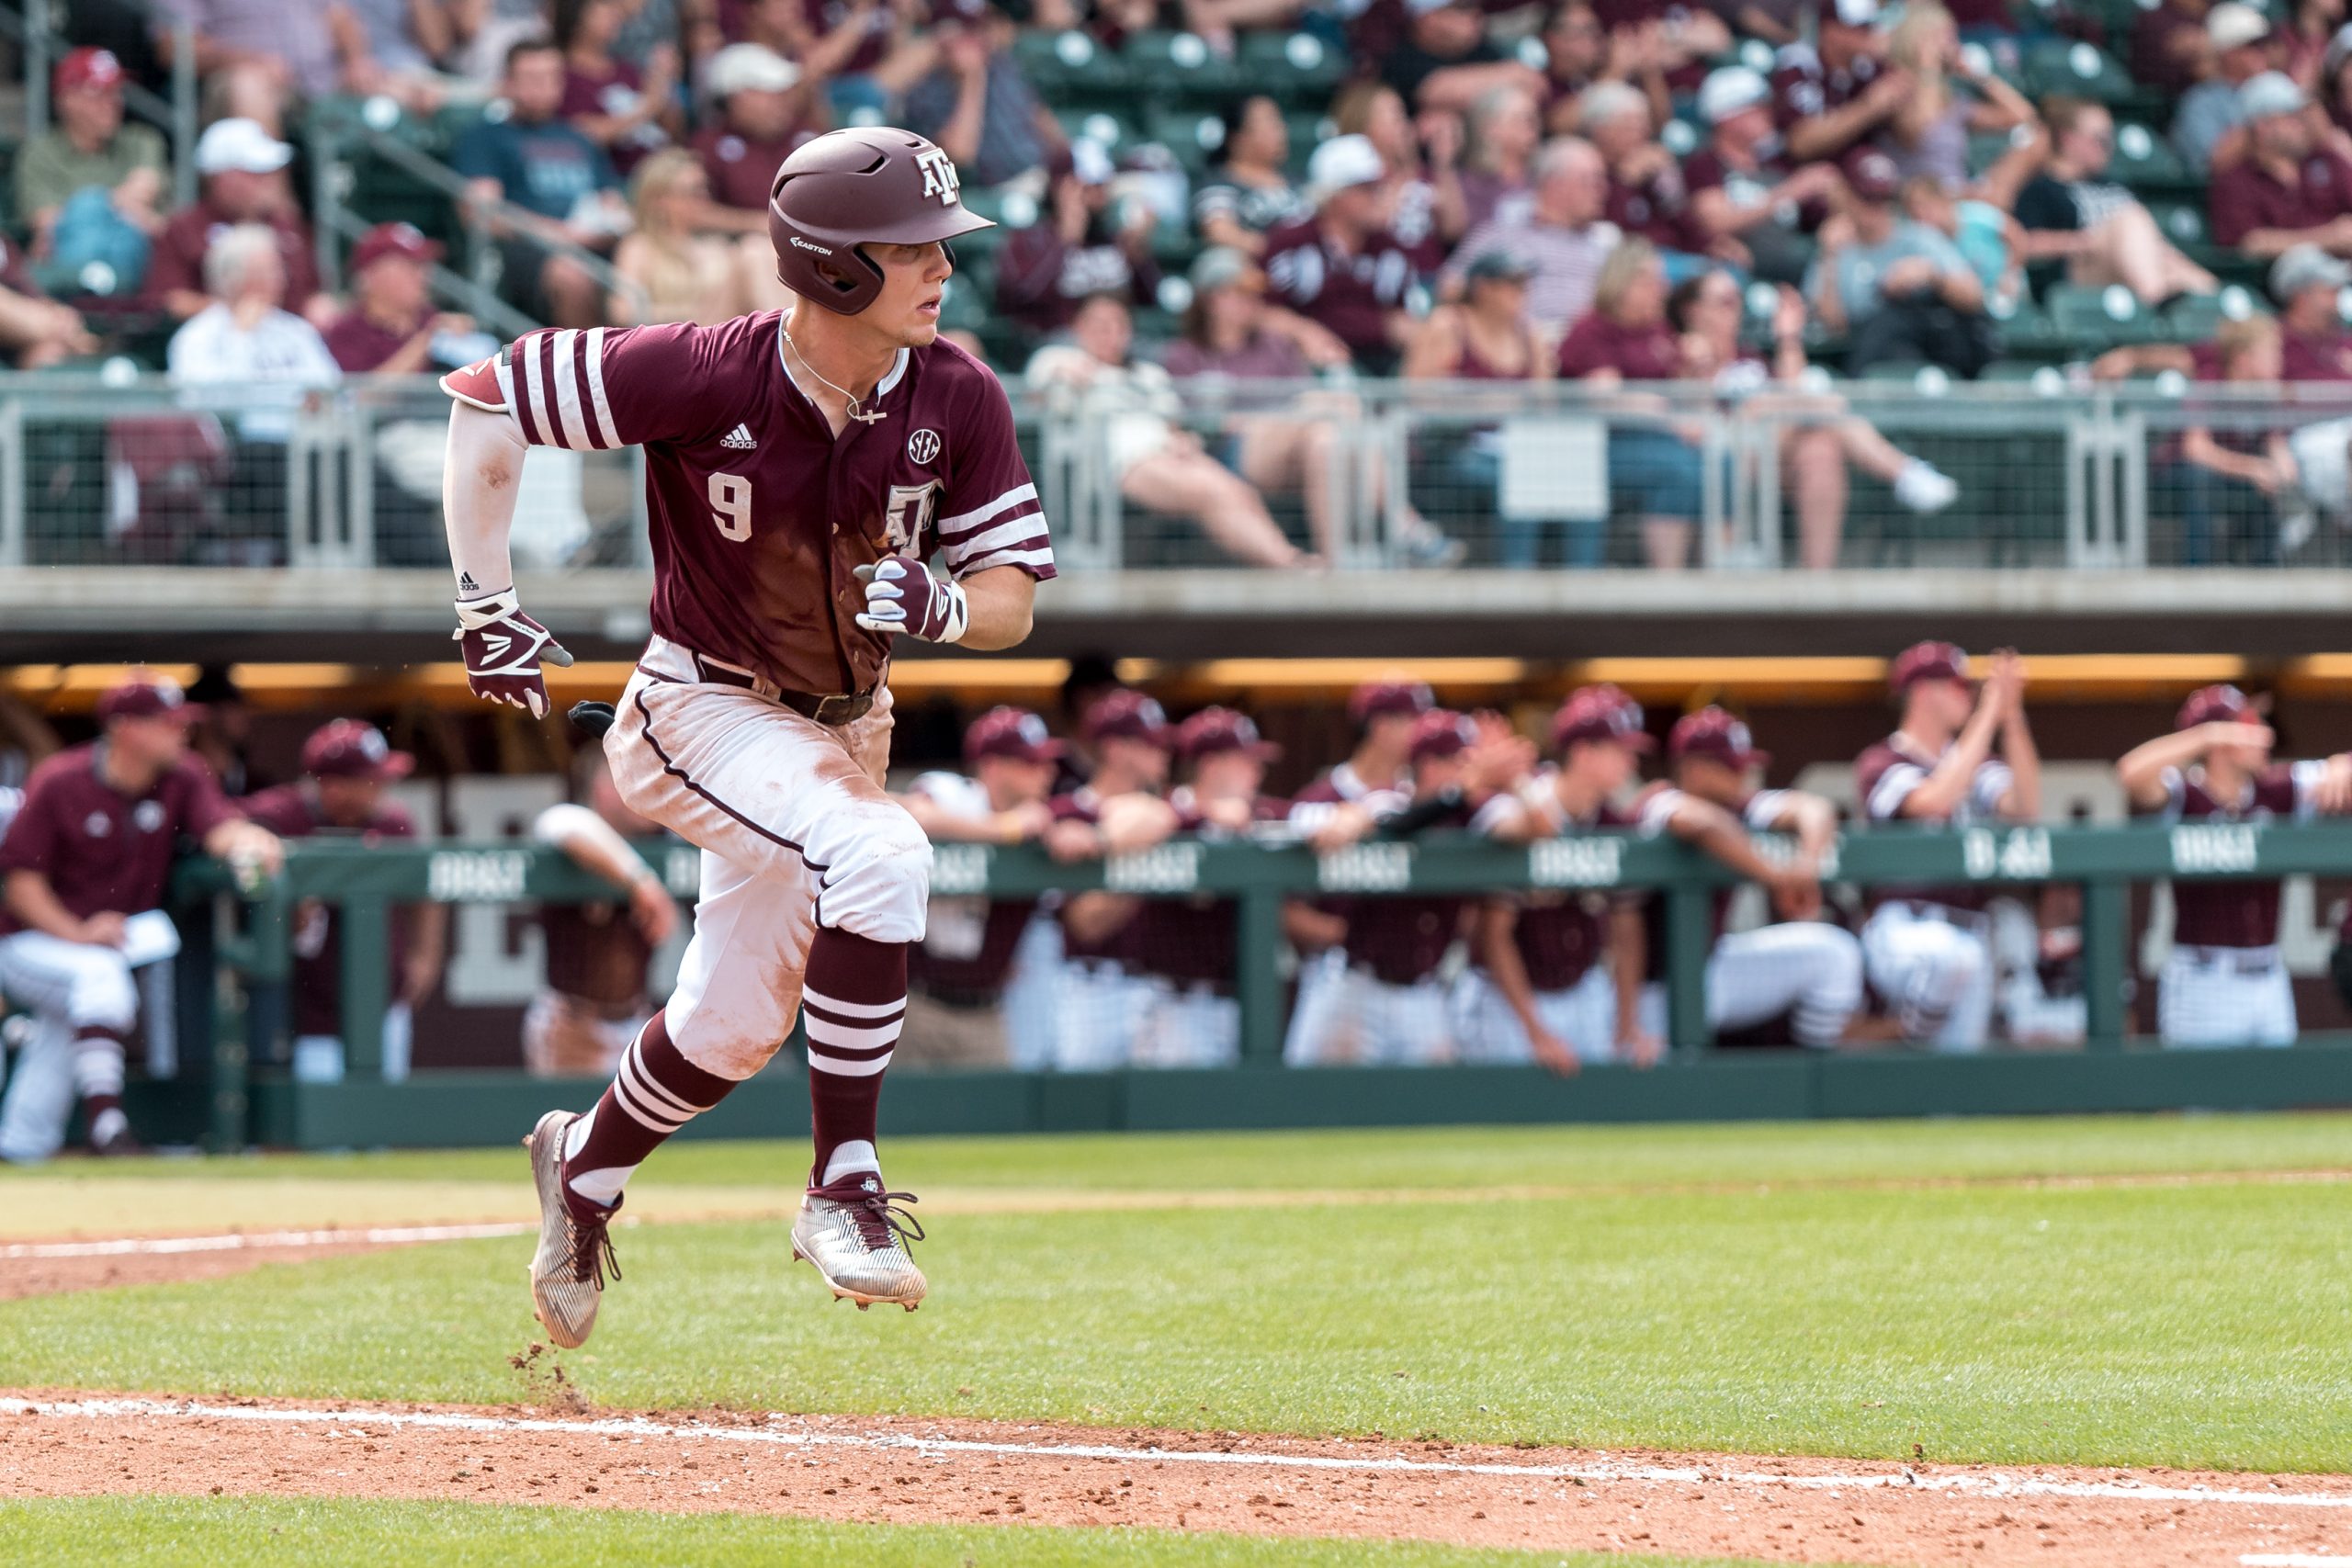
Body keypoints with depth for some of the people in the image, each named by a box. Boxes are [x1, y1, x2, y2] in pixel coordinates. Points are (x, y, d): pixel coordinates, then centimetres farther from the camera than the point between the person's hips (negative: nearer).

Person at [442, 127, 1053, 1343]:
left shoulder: (955, 400, -12)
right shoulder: (708, 377, -25)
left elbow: (1012, 599, -8)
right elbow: (483, 399, -18)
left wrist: (939, 606, -31)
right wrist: (486, 606, -17)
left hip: (842, 728, 6)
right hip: (704, 711, -6)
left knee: (736, 1024, 13)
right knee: (879, 852, -32)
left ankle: (584, 1165, 43)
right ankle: (842, 1188, -24)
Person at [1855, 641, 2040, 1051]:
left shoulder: (1974, 763, 18)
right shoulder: (1881, 763, -1)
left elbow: (2025, 808, 0)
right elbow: (1935, 800, -21)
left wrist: (2012, 717, -7)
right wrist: (1988, 715, -16)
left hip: (1970, 930, 7)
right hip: (1904, 929, -6)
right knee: (1950, 956, -39)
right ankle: (1914, 1035, -12)